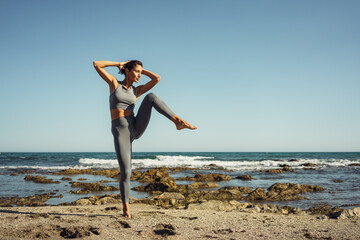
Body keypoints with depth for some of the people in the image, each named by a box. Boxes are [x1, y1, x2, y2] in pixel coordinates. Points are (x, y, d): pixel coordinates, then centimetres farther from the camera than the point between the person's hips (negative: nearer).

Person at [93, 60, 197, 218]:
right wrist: (118, 64, 9)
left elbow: (157, 78, 4)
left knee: (151, 96, -16)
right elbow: (96, 64, 0)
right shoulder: (114, 83, 8)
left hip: (136, 128, 3)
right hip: (120, 132, -3)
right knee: (125, 172, -11)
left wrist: (140, 69, 14)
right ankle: (125, 206, 12)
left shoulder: (137, 90, 15)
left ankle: (178, 121, -30)